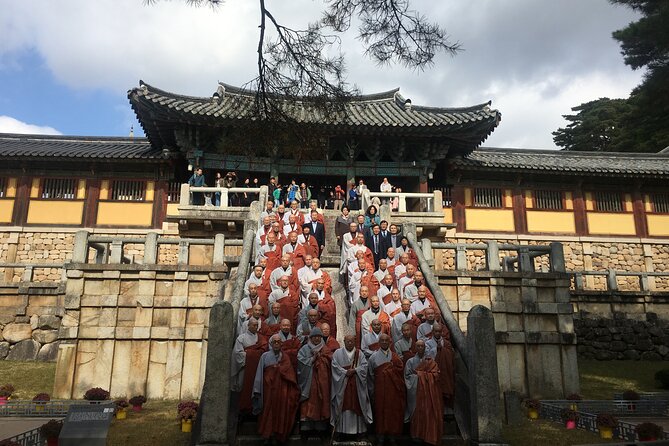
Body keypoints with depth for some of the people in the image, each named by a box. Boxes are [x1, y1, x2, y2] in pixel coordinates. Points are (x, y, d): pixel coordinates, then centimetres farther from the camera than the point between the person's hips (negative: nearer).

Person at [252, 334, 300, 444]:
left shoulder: (285, 358, 9)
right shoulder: (265, 356, 4)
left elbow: (290, 374, 1)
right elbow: (259, 373, 0)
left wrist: (277, 367, -4)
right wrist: (257, 390, -4)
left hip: (282, 390, 1)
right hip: (268, 388, -1)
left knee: (281, 412, -2)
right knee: (268, 411, -2)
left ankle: (278, 435, 9)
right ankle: (267, 435, 9)